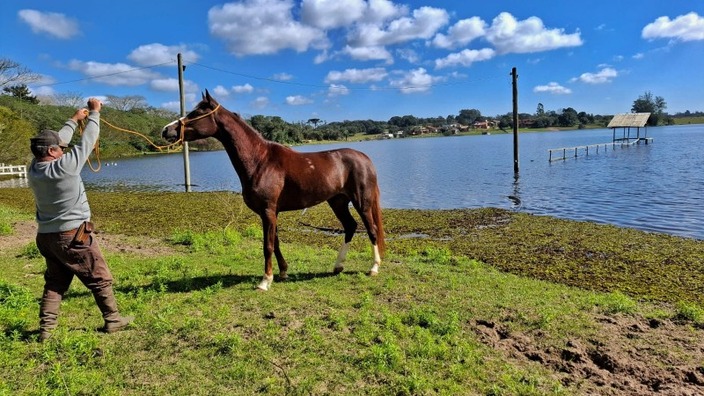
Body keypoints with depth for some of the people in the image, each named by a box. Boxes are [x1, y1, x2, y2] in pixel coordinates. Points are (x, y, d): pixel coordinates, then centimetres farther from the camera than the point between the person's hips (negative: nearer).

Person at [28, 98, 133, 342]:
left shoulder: (34, 169, -1)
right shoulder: (64, 167, -22)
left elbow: (58, 140, 12)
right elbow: (87, 142, -13)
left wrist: (74, 120, 20)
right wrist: (95, 113, -2)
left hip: (46, 236, 7)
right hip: (73, 236, -7)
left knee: (54, 282, 16)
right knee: (100, 278, 7)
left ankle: (46, 328, 14)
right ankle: (112, 320, 16)